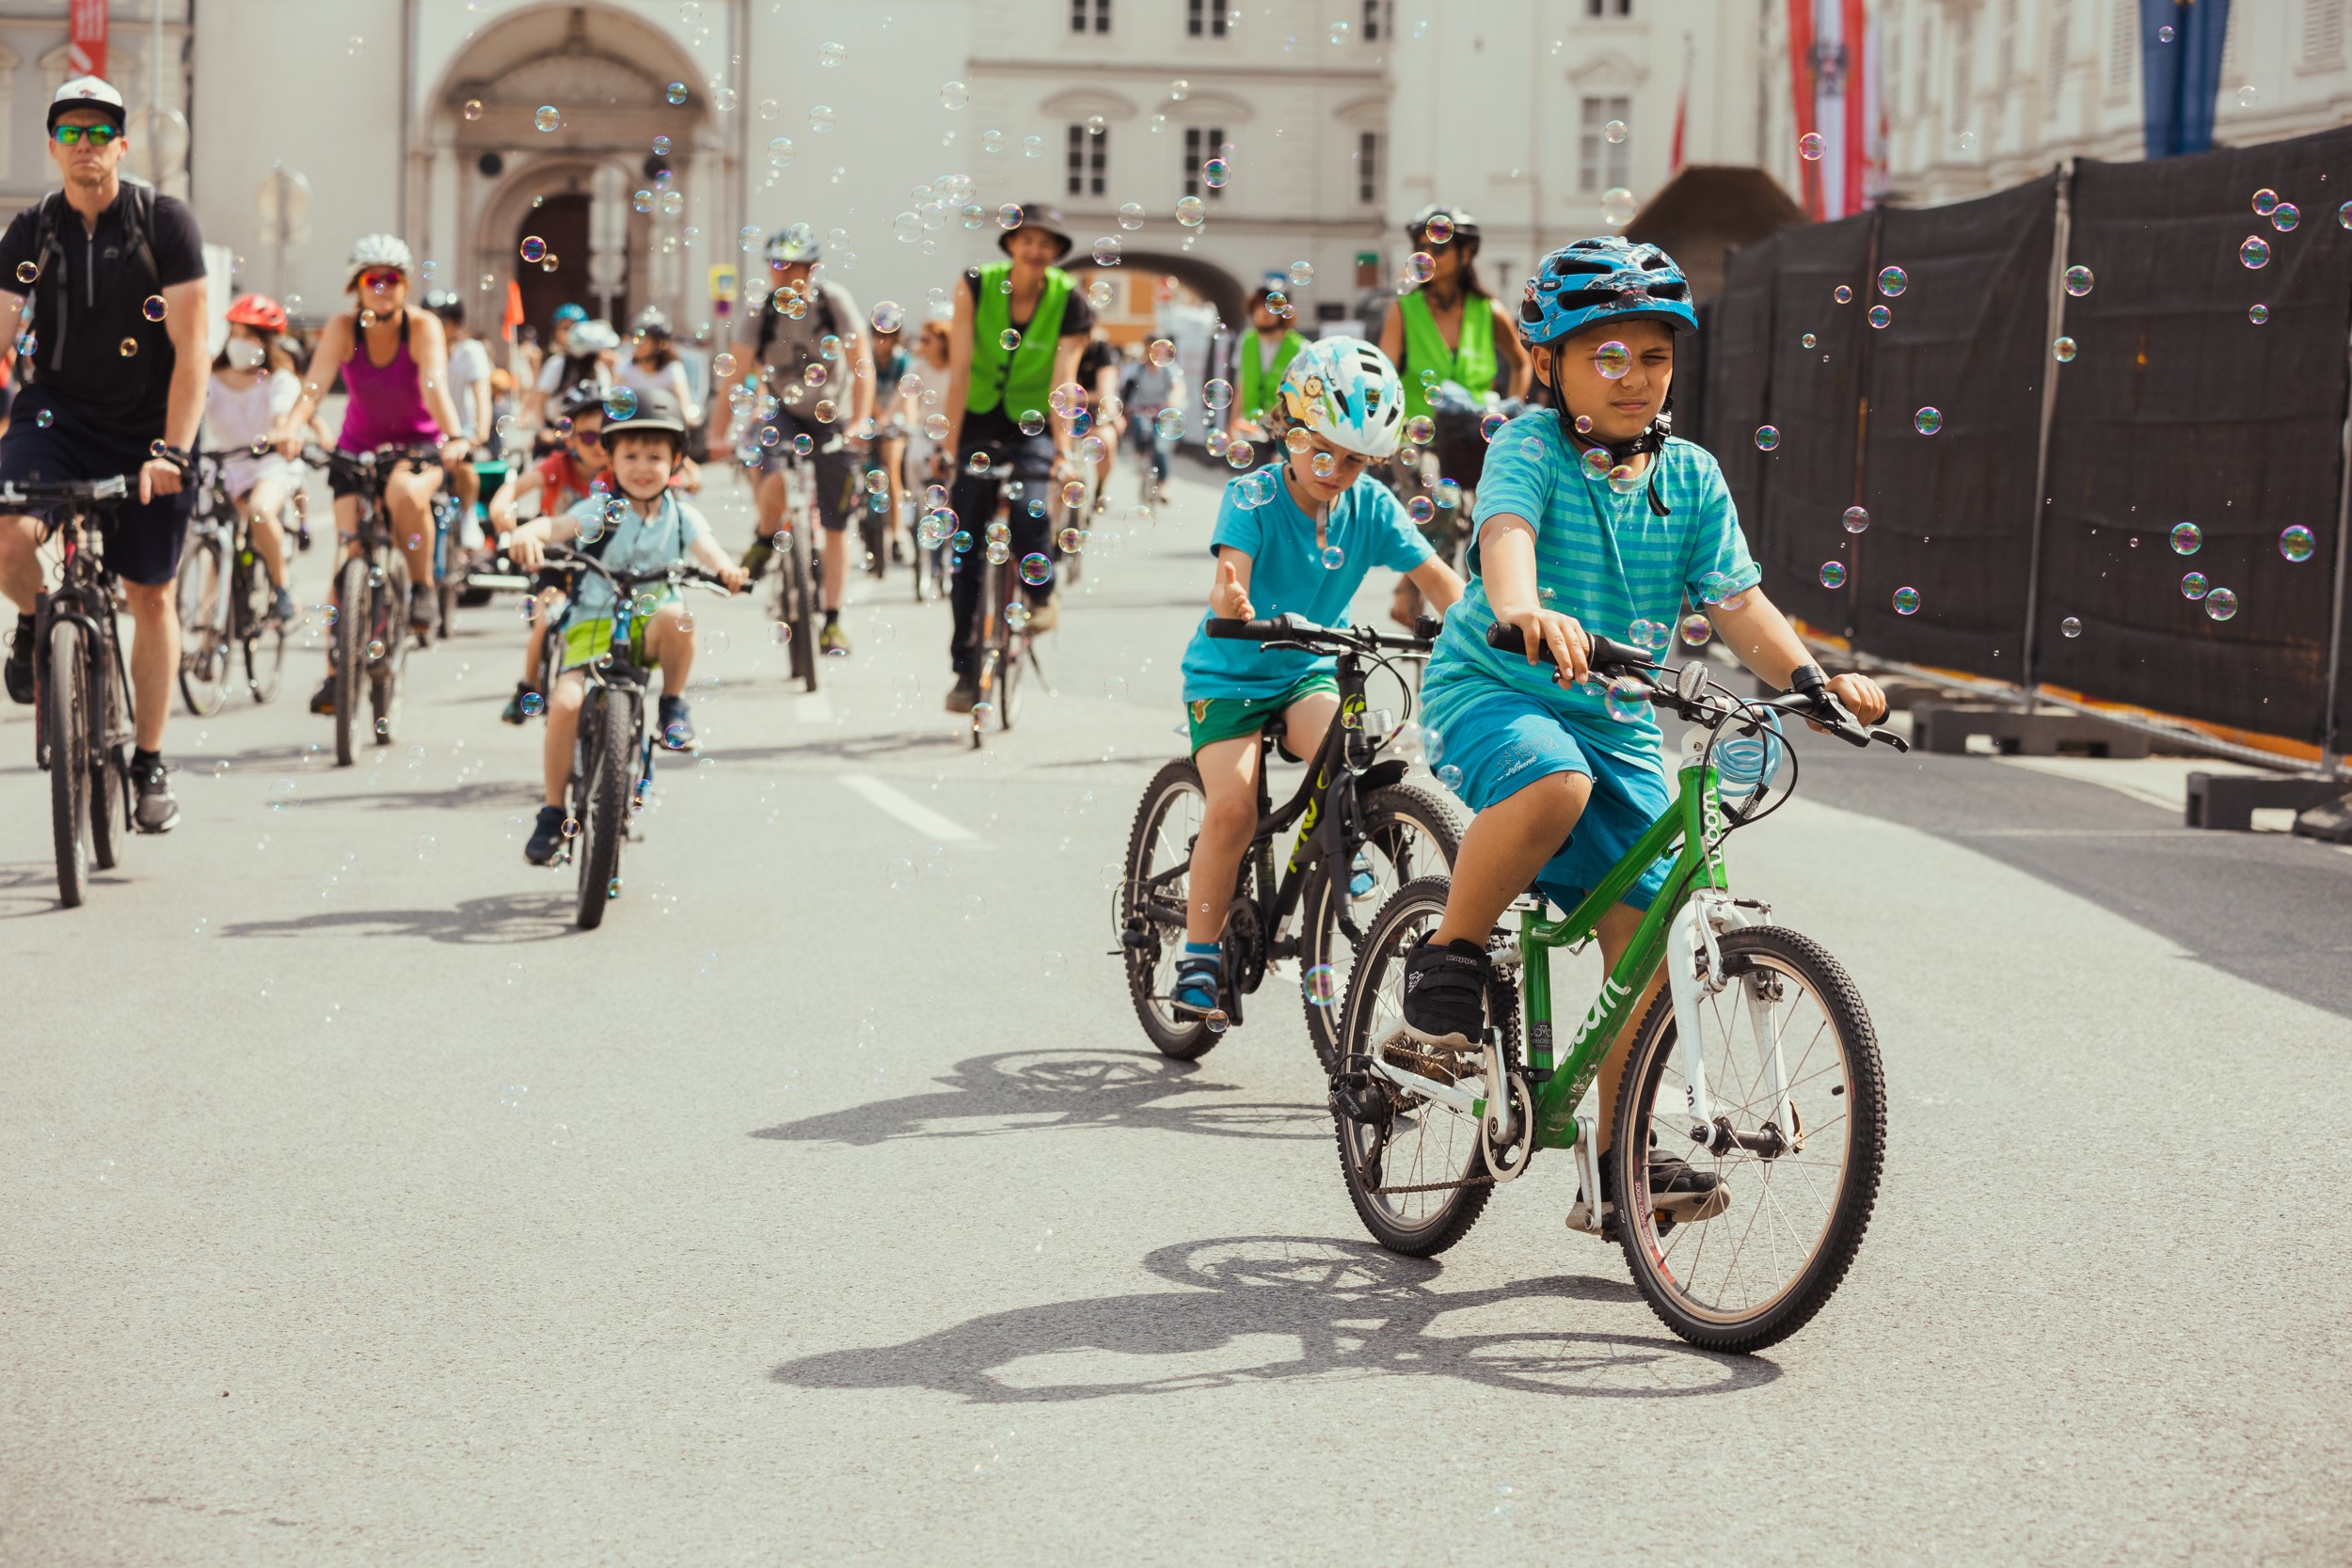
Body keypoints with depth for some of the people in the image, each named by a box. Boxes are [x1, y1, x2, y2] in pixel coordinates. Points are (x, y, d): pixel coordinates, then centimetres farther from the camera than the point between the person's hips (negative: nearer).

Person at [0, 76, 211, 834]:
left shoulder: (165, 222, -12)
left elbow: (191, 349, -15)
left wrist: (171, 450, -24)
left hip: (146, 427, -1)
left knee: (152, 596, 3)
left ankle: (150, 763, 18)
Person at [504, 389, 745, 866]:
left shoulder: (681, 516, 2)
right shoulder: (600, 511, -4)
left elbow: (704, 546, -16)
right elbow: (557, 525, -21)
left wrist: (725, 568, -40)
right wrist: (527, 535, -45)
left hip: (648, 627, 1)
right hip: (593, 624, -1)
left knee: (678, 617, -35)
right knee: (566, 703, -23)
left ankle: (673, 705, -8)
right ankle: (553, 813, -6)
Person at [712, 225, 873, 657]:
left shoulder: (834, 300, -17)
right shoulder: (759, 307, -13)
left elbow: (861, 362, -18)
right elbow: (739, 369, -12)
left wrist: (860, 419, -30)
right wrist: (719, 426, -18)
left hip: (832, 418, 0)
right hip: (784, 410, 0)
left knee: (836, 525, 0)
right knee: (774, 483, -31)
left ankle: (833, 622, 10)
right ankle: (766, 540, 2)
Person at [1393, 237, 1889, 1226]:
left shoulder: (1691, 477, 4)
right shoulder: (1531, 447, -10)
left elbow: (1735, 600, -1)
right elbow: (1506, 531, -30)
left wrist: (1811, 678, -19)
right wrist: (1524, 610, -53)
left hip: (1618, 724, 5)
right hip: (1491, 690, -5)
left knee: (1649, 928, -4)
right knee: (1554, 781, -39)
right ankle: (1449, 962, -17)